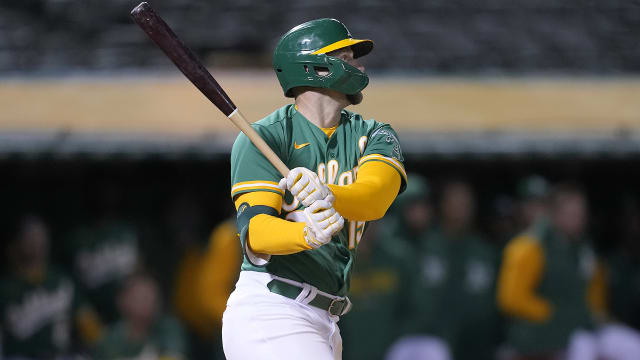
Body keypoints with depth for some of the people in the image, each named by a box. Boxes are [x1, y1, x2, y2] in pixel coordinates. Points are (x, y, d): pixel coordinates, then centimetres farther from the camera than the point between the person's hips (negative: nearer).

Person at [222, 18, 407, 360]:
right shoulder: (264, 137, -5)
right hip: (268, 311, -7)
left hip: (322, 322, 7)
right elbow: (254, 233, -18)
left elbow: (377, 198, -14)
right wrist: (307, 233, -39)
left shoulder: (372, 136, 9)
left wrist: (328, 196, -36)